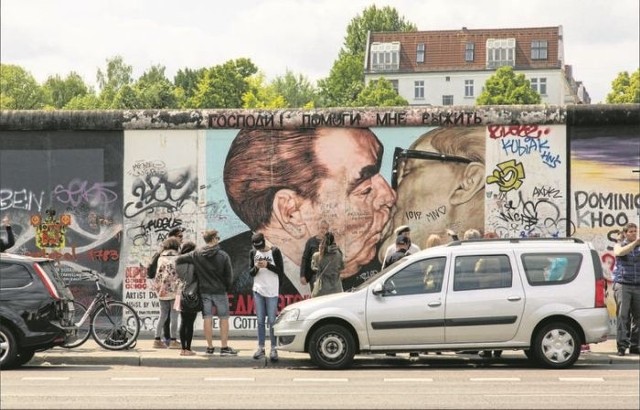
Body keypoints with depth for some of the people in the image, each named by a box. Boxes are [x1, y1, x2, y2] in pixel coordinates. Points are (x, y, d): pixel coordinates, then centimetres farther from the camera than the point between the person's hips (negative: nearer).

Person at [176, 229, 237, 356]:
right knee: (223, 319, 6)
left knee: (207, 319, 6)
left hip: (204, 292, 2)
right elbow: (229, 275, -5)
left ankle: (210, 347, 9)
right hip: (220, 292, -2)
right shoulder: (223, 255, -8)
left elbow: (179, 260, -3)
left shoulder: (196, 254, -3)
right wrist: (226, 288, 12)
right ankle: (224, 347, 5)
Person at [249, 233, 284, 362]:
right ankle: (261, 348, 9)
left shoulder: (275, 252, -6)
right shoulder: (253, 253, 6)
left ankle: (274, 349, 0)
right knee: (260, 321, 5)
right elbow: (251, 273, 9)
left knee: (272, 321, -3)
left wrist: (268, 265, -18)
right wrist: (256, 268, -12)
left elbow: (281, 271, -6)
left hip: (271, 291, -3)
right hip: (258, 290, 4)